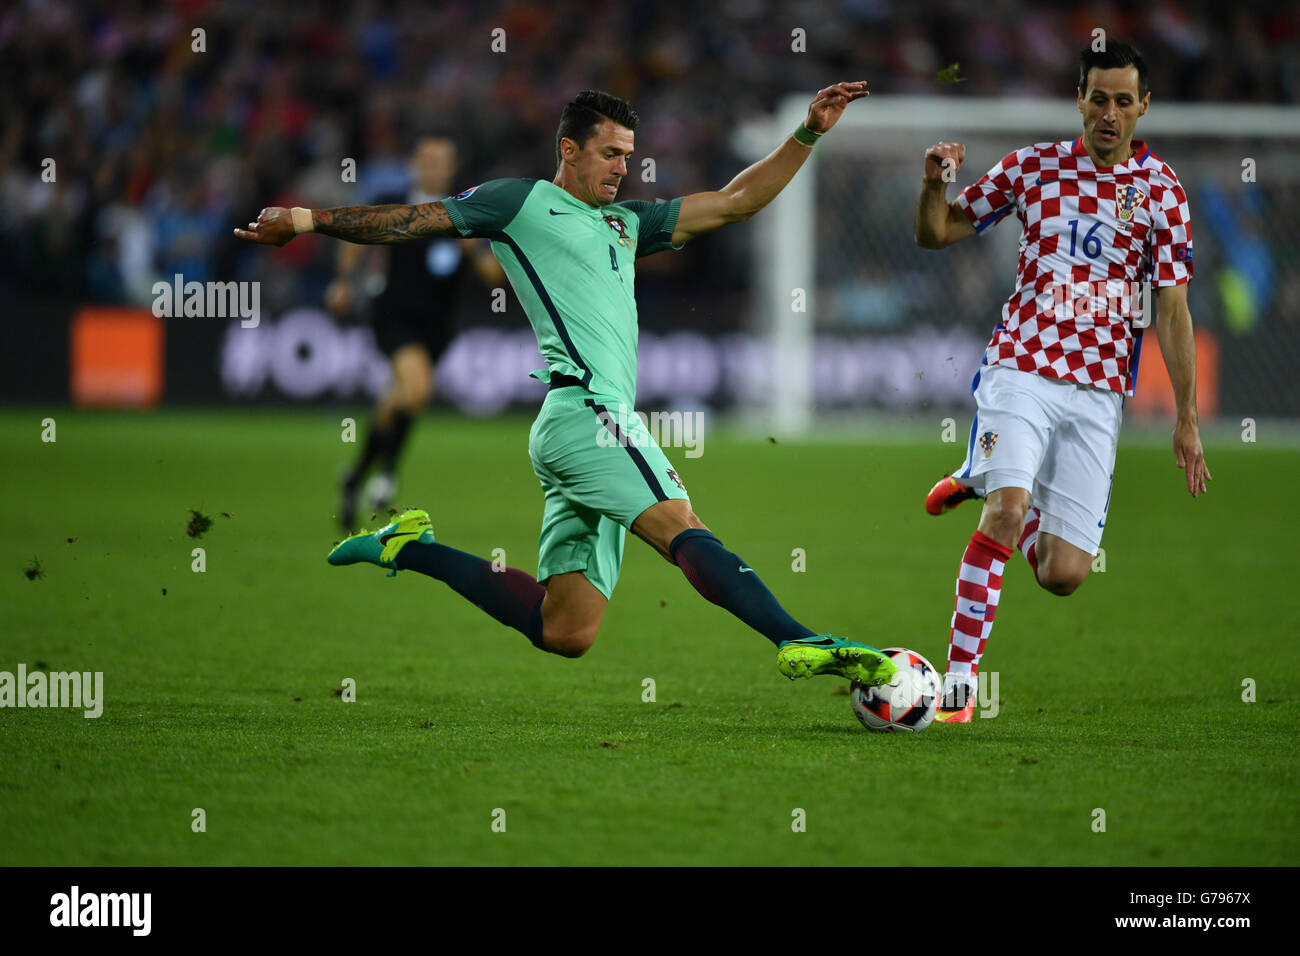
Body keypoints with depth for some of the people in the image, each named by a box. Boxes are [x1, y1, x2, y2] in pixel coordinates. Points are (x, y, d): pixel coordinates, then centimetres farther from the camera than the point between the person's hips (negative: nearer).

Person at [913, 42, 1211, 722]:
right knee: (1005, 513, -25)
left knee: (1063, 574, -3)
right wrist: (934, 185, -10)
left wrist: (1187, 418, 2)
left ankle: (981, 487, 27)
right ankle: (958, 680, -18)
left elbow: (1172, 308, 5)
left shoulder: (1159, 187, 4)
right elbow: (937, 234, 13)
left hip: (1098, 392, 1)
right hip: (1020, 368, -1)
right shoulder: (1033, 166, 6)